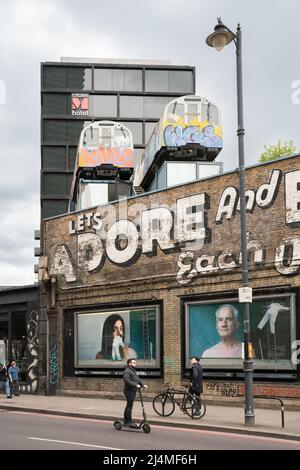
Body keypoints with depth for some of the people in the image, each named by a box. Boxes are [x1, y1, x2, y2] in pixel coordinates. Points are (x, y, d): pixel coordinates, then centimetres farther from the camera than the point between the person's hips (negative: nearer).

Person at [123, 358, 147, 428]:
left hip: (133, 391, 10)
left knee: (129, 405, 15)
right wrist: (136, 385, -30)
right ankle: (129, 421, -7)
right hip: (129, 391, -10)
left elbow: (138, 379, 16)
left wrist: (143, 385, 0)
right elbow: (127, 380, -24)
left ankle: (125, 420, 23)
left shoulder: (134, 371, 20)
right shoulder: (127, 371, -12)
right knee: (129, 406, -9)